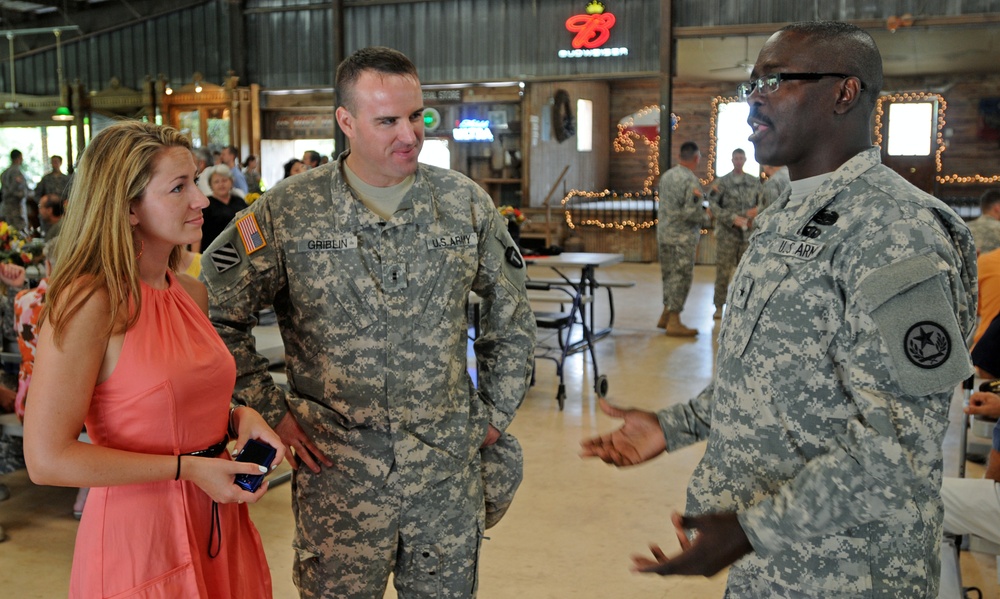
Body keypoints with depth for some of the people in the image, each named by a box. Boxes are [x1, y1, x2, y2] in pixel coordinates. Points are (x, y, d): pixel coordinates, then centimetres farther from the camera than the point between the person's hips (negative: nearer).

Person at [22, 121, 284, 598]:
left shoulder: (192, 293, 5)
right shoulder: (89, 302, -18)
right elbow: (48, 459, -20)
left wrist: (238, 416, -1)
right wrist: (186, 468, -17)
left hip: (218, 522, 7)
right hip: (139, 534, -7)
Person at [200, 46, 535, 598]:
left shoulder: (467, 204, 1)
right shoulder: (287, 213, -7)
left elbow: (510, 313, 11)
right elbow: (217, 313, 0)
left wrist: (497, 412, 9)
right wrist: (270, 411, -3)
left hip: (449, 467, 2)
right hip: (336, 470, -2)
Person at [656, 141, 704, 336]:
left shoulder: (666, 175, 9)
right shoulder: (691, 181, -17)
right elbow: (692, 213, -22)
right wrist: (705, 213, -3)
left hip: (663, 234, 8)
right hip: (682, 237, -8)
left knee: (669, 275, 17)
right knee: (681, 277, 0)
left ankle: (666, 315, 26)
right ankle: (674, 322, 4)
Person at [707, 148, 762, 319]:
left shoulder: (755, 182, 9)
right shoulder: (722, 182, 0)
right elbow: (713, 204, -9)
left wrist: (757, 211, -9)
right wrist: (732, 218, -18)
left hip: (748, 233, 3)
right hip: (727, 233, -3)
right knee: (723, 271, -2)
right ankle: (719, 307, 6)